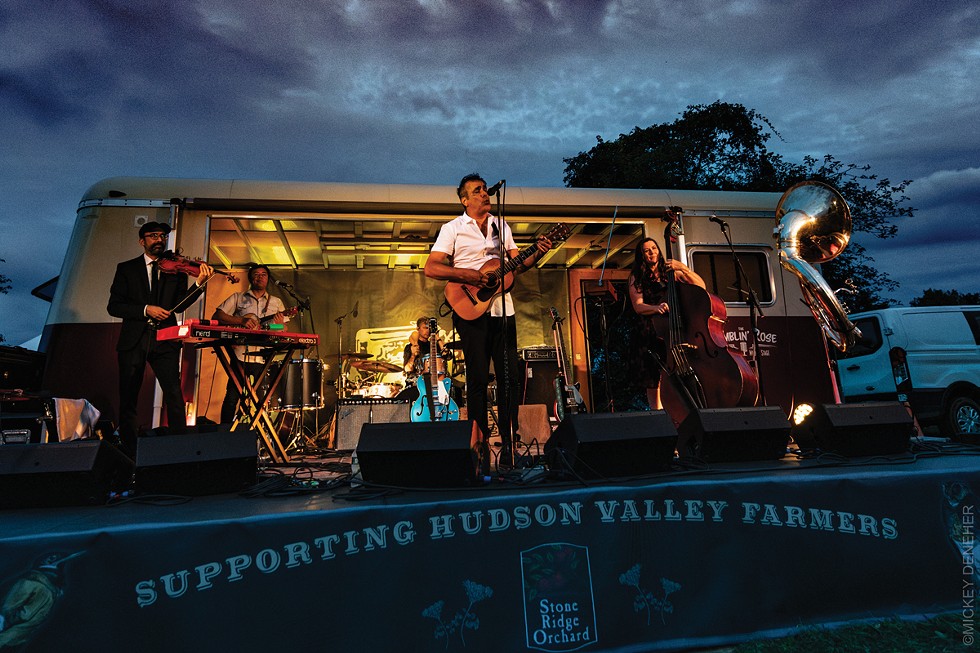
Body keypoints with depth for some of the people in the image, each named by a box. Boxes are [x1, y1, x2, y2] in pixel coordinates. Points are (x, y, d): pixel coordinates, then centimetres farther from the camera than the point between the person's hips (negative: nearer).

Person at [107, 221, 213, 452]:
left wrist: (199, 283, -18)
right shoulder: (126, 268, 10)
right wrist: (145, 310, -14)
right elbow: (113, 306, 2)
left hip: (165, 340, -1)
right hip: (133, 341, 1)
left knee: (175, 396, -11)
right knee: (128, 400, 6)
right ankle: (129, 452, 19)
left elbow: (179, 304, -2)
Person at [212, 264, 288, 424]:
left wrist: (279, 325, -13)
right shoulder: (238, 298, 13)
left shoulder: (276, 302, 16)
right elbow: (216, 316, 2)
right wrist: (242, 320, -12)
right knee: (232, 397, -6)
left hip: (264, 358, 1)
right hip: (240, 355, -1)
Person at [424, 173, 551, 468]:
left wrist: (536, 254, -4)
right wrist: (467, 274, -17)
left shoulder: (501, 226, 16)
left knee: (511, 376, 2)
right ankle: (480, 444, 7)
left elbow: (517, 265, 15)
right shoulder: (452, 228, 2)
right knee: (478, 378, -3)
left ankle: (508, 444, 12)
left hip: (502, 309, 5)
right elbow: (431, 268, -7)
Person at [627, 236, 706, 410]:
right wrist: (656, 307, -24)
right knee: (654, 381, -2)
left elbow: (701, 286, 6)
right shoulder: (637, 278, 9)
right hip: (651, 335, -1)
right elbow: (638, 306, -4)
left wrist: (683, 268, -6)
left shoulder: (671, 273, 15)